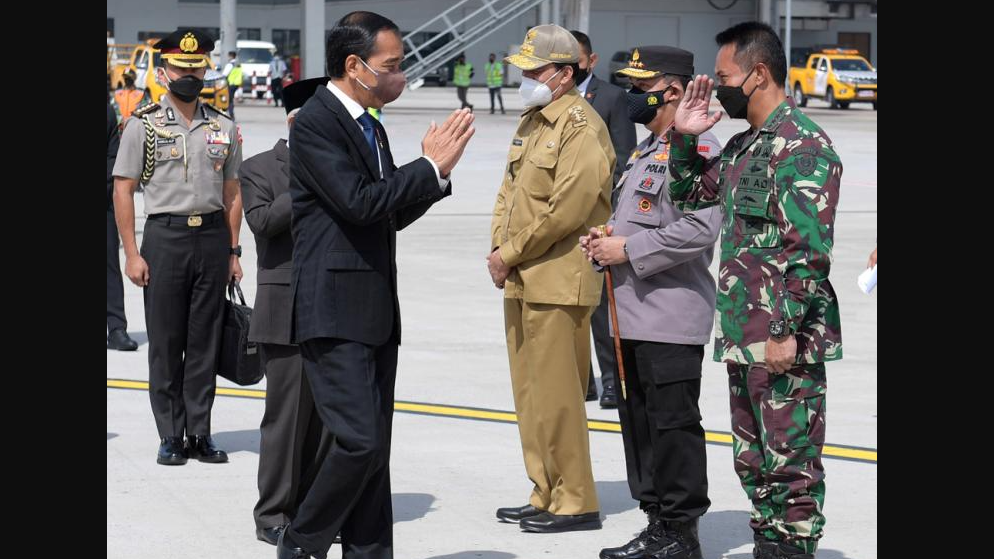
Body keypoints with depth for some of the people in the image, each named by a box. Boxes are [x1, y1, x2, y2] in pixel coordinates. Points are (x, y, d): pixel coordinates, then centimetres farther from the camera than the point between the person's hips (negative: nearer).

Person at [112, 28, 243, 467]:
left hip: (213, 237, 3)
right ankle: (171, 436, 8)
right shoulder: (143, 125, 0)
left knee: (205, 341, 5)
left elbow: (232, 194, 13)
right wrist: (132, 254, -8)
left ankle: (200, 434, 12)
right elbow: (122, 190, -1)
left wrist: (233, 252, 7)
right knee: (166, 343, 1)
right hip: (165, 236, -3)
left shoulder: (224, 128, 10)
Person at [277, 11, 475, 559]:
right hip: (335, 312, -9)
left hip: (376, 310, 9)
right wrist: (432, 167, -15)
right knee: (360, 441, -14)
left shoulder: (371, 127, 17)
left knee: (374, 446, 9)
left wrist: (435, 170, 5)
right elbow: (360, 202, -22)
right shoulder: (314, 123, -12)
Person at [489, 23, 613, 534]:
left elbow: (566, 209, -19)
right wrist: (499, 248, 4)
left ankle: (575, 503, -1)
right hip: (520, 281, 10)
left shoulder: (581, 128, -12)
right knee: (529, 393, 13)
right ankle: (546, 494, 22)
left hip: (557, 281, -10)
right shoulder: (531, 122, 18)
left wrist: (512, 254, -12)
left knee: (555, 395, -7)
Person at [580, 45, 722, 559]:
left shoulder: (698, 149, -12)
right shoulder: (645, 150, 20)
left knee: (673, 424, -5)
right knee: (639, 422, 13)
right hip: (633, 316, 10)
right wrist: (605, 238, 10)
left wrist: (627, 250, -17)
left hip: (671, 317, -10)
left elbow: (699, 229, -22)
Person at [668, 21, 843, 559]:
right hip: (743, 339, 10)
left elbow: (809, 249, -21)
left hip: (788, 343, -10)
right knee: (753, 463, 16)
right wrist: (683, 136, 16)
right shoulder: (743, 146, 16)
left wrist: (787, 330, -23)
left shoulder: (804, 146, -14)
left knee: (790, 464, -4)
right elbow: (690, 193, 32)